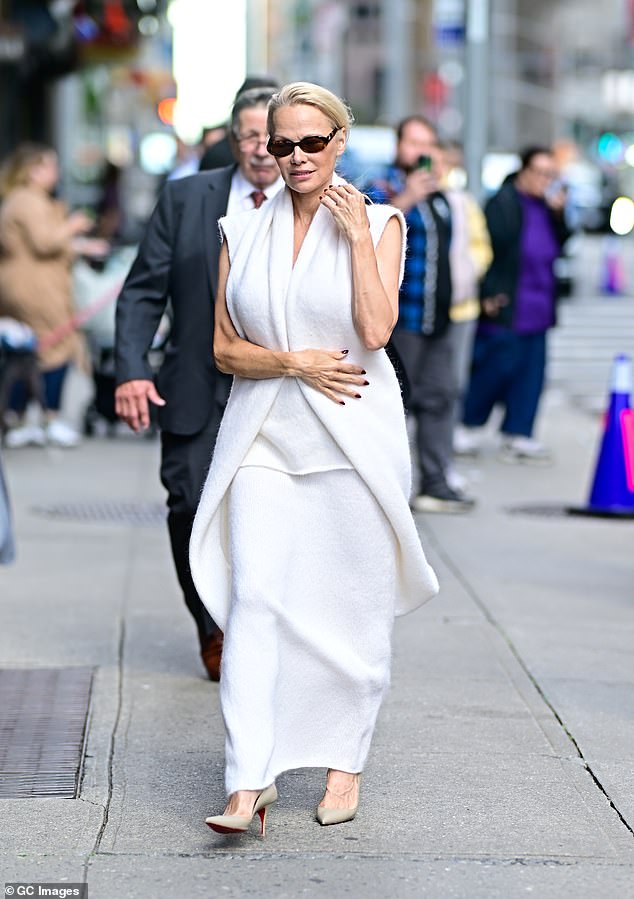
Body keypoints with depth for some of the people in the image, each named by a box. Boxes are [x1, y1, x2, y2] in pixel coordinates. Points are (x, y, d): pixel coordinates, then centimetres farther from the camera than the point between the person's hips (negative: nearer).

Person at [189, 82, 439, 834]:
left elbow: (376, 330, -10)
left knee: (352, 606, 3)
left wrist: (359, 236, -12)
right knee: (254, 599, -11)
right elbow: (223, 348, 8)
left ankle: (345, 763, 20)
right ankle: (248, 784, -13)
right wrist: (296, 362, -8)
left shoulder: (379, 223, 3)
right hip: (264, 438, 1)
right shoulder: (242, 234, 9)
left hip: (353, 436, -1)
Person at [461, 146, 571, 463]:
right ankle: (466, 425, 14)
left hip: (537, 309, 7)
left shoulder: (547, 205, 11)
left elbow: (561, 244, 12)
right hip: (505, 306, -7)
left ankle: (517, 435, 12)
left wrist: (558, 213, -2)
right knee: (498, 367, -2)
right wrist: (489, 295, -17)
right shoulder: (502, 203, -11)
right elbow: (486, 249, -14)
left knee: (531, 371, 6)